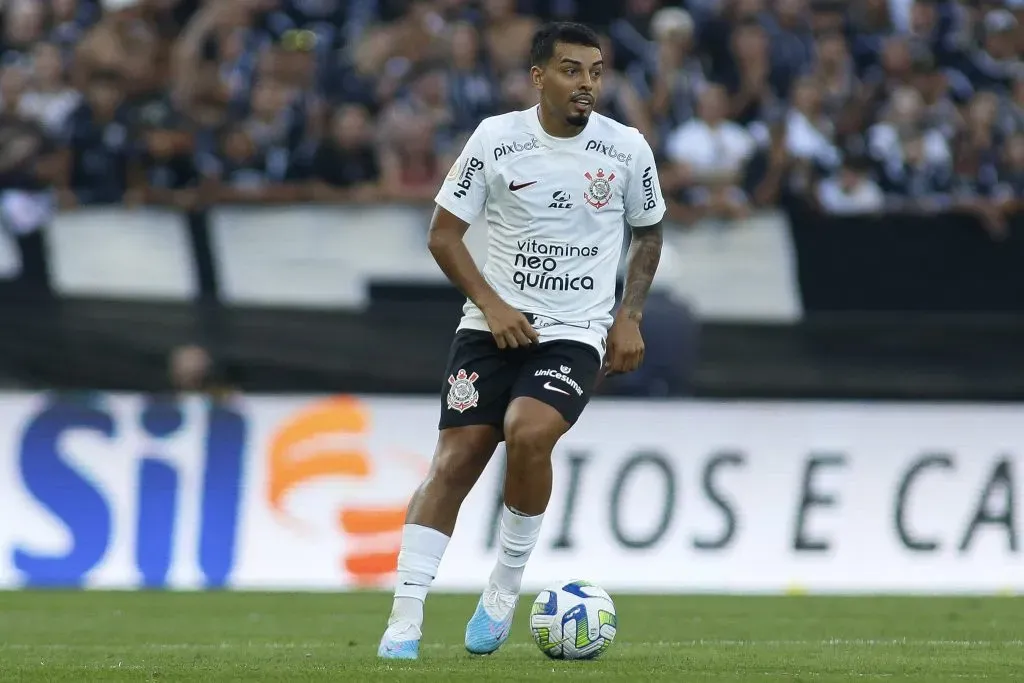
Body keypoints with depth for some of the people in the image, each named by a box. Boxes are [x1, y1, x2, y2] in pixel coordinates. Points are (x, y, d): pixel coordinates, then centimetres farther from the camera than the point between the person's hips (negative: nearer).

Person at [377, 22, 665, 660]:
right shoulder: (496, 139, -4)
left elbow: (649, 232, 15)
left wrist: (630, 316, 4)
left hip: (577, 333, -1)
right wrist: (492, 305, -11)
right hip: (495, 323, 1)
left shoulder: (626, 149, -1)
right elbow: (444, 233, 1)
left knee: (528, 432, -27)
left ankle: (505, 589, -7)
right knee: (455, 459, -9)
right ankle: (404, 621, -7)